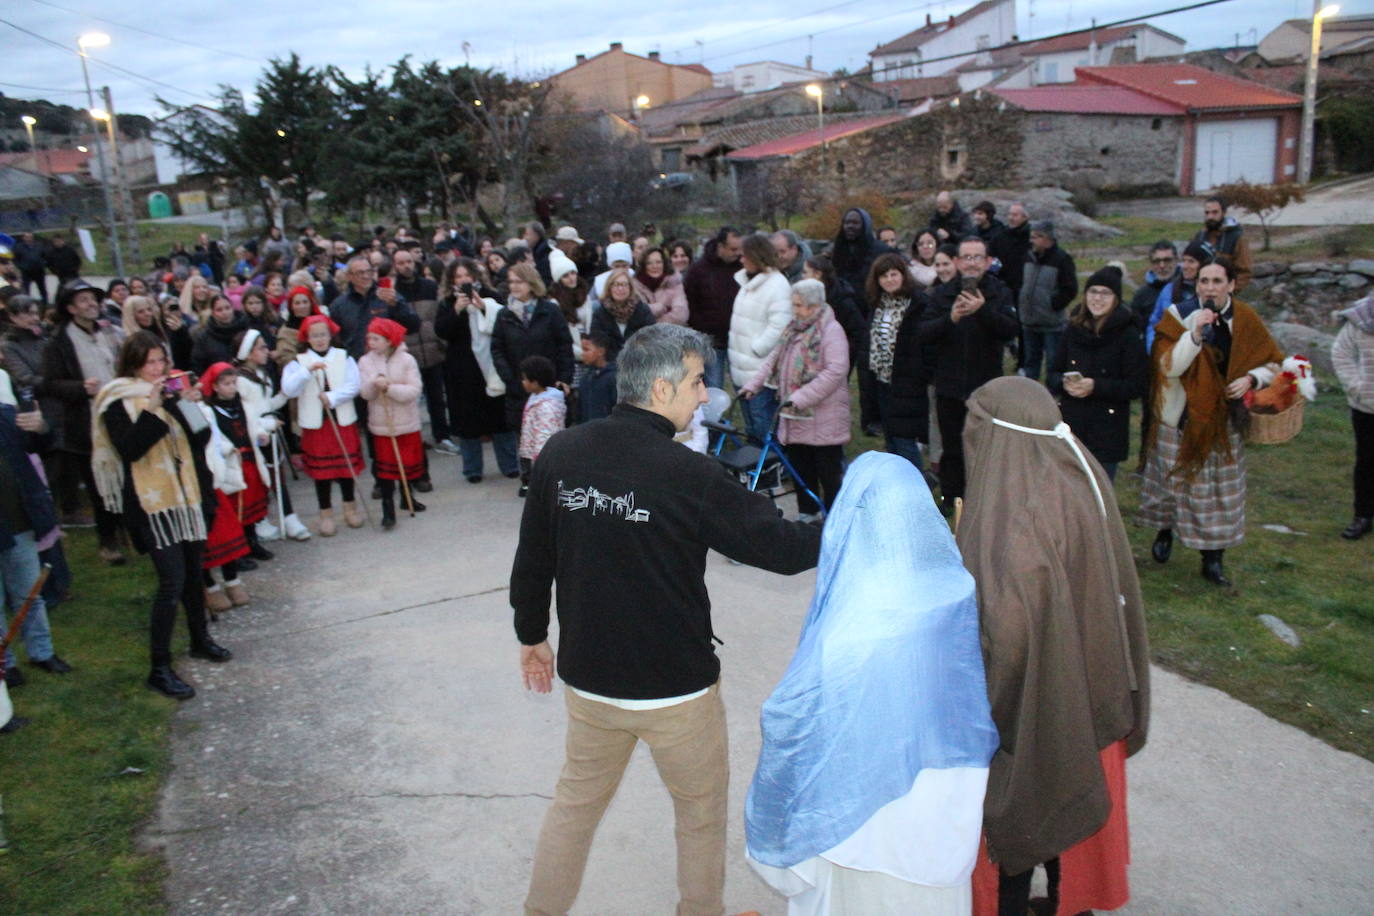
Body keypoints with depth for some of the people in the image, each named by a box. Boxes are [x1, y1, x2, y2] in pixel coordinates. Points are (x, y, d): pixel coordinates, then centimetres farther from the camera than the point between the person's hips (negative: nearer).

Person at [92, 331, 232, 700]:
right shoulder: (118, 402, -7)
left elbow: (201, 439, 6)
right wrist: (152, 411, -27)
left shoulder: (171, 393, 11)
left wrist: (190, 406, -9)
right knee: (172, 582, -11)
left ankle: (200, 640, 35)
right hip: (152, 502, -6)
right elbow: (128, 449, -21)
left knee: (193, 573, 16)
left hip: (187, 496, 6)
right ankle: (160, 669, -3)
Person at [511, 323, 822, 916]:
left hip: (587, 677, 5)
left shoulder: (560, 453, -7)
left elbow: (532, 558, 2)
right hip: (675, 687, -5)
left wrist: (532, 633, 17)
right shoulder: (687, 474, -21)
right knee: (702, 811, 19)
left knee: (576, 801, 25)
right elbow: (782, 548, -16)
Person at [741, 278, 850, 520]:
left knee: (829, 469, 2)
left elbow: (835, 371, -23)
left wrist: (801, 397, -26)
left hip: (823, 417, -8)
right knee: (800, 466, 16)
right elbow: (774, 359, 16)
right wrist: (754, 384, 4)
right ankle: (807, 512, 30)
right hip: (795, 416, 8)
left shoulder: (831, 330, -14)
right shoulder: (794, 328, 12)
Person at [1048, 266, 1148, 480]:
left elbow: (1138, 386, -9)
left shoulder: (1127, 335, -6)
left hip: (1107, 434, -4)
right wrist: (1065, 383, -12)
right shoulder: (1074, 329, 7)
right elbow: (1053, 373, 11)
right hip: (1071, 425, 4)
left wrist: (1096, 386, -20)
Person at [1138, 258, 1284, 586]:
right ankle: (1165, 532, 37)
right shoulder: (1181, 317, -9)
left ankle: (1213, 560, 17)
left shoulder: (1246, 322, -1)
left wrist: (1250, 379, -12)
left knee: (1220, 488, 6)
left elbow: (1272, 364, 8)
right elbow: (1169, 367, -20)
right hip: (1182, 418, -2)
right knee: (1175, 480, 9)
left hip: (1224, 421, 2)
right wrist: (1195, 333, -30)